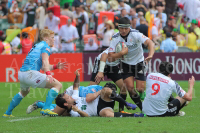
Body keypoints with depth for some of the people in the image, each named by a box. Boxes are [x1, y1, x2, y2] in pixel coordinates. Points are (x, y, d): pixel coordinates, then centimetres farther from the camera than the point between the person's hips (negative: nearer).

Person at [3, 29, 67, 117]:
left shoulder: (37, 46, 29)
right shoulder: (45, 46, 1)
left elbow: (43, 67, 31)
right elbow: (45, 62, -17)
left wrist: (56, 66, 25)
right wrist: (48, 74, -30)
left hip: (21, 74, 10)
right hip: (30, 73, -10)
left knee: (24, 92, 40)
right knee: (58, 85, -10)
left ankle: (7, 113, 44)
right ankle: (46, 109, -22)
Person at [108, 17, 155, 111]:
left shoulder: (135, 34, -20)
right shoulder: (115, 39, -14)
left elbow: (150, 43, -31)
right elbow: (110, 57, -15)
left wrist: (150, 55, -49)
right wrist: (121, 53, -32)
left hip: (139, 63, -1)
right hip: (125, 64, 1)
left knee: (140, 89, -10)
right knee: (130, 88, -13)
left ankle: (142, 94, 29)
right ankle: (143, 108, 4)